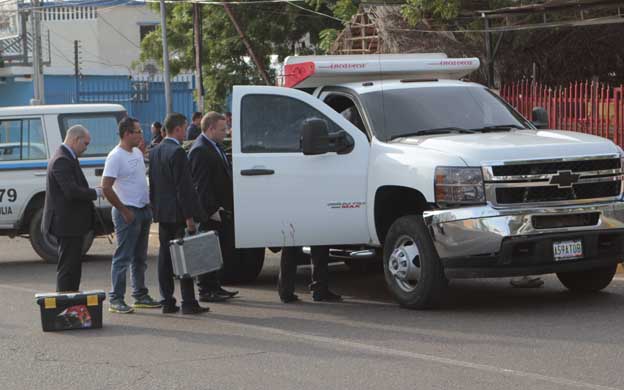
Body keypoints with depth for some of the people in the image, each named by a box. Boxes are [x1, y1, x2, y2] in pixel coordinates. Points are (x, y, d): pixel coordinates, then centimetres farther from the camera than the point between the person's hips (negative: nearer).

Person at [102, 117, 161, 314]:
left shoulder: (138, 153, 12)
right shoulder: (116, 157, -15)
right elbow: (106, 187, -20)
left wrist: (149, 205, 13)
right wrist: (124, 211, -17)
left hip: (144, 210, 9)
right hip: (128, 212, -9)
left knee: (140, 257, 15)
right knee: (123, 257, -7)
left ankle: (140, 295, 23)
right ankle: (116, 299, -3)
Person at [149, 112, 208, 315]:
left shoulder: (154, 152, 11)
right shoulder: (177, 152, -15)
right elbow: (183, 187, -17)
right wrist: (189, 217, -16)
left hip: (161, 213, 8)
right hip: (177, 213, -8)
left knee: (165, 258, 9)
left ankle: (167, 302, 11)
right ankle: (188, 303, -5)